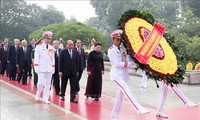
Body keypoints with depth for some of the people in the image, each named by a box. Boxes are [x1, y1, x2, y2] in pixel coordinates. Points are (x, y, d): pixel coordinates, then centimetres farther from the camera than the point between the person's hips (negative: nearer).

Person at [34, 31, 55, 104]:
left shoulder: (51, 48, 10)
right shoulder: (39, 47, -2)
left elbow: (53, 59, 13)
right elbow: (36, 58, -5)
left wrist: (53, 68, 8)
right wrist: (36, 68, -10)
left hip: (49, 69, 4)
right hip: (41, 68, -4)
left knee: (48, 84, 3)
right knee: (41, 83, -7)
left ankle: (45, 99, 10)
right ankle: (37, 95, 19)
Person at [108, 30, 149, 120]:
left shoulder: (123, 50, 13)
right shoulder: (111, 50, -3)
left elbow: (129, 62, 6)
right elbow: (116, 63, -14)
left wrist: (135, 64, -13)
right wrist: (127, 64, -16)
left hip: (124, 75, 6)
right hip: (116, 75, -6)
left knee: (120, 95, 9)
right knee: (127, 91, -22)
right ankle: (139, 109, -32)